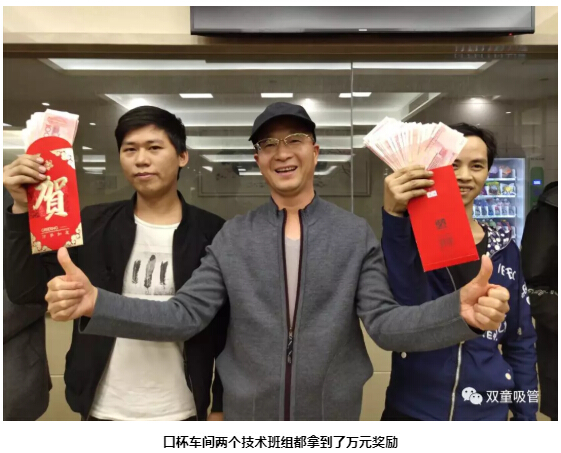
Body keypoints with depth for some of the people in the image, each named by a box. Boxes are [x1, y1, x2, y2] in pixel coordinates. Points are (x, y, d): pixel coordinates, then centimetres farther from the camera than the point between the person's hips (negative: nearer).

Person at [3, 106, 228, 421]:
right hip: (104, 411, 2)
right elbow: (26, 289, -6)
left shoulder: (213, 233, -8)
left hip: (180, 414, -1)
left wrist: (221, 407, -1)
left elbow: (228, 330, -4)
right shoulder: (93, 225, -2)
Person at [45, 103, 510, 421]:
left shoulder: (356, 233, -5)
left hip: (332, 410, 0)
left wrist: (461, 309, -29)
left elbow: (384, 322, -10)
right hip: (247, 410, 1)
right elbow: (185, 315, -7)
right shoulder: (233, 236, -3)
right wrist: (94, 302, -21)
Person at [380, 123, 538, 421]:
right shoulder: (411, 237, -9)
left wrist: (526, 415, 5)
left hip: (488, 412, 3)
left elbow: (521, 343, 6)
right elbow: (401, 307, -27)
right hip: (413, 410, -2)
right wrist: (393, 217, -36)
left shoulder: (504, 249, 0)